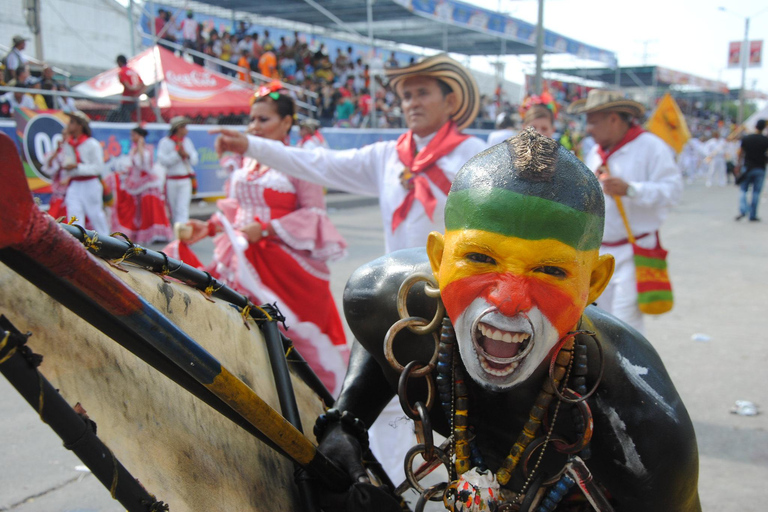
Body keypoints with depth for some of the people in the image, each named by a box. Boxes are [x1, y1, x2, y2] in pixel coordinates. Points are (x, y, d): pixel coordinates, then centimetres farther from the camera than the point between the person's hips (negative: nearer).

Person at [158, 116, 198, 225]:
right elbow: (163, 161, -13)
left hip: (186, 180, 2)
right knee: (173, 209, 8)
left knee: (182, 208, -10)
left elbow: (194, 160, 9)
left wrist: (186, 154, -10)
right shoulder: (165, 142, -2)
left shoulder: (187, 141, 11)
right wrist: (177, 153, -16)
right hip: (171, 180, -2)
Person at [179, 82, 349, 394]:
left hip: (284, 261, -6)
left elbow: (313, 213, -12)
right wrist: (209, 227, 4)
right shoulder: (246, 162, 12)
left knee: (287, 334, -1)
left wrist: (266, 229, -18)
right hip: (242, 259, 6)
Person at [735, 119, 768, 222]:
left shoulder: (746, 139, 0)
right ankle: (753, 215, 8)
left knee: (743, 191, 6)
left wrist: (739, 166, 13)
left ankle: (743, 211, -14)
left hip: (747, 168, 1)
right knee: (756, 193, 5)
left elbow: (741, 154, 5)